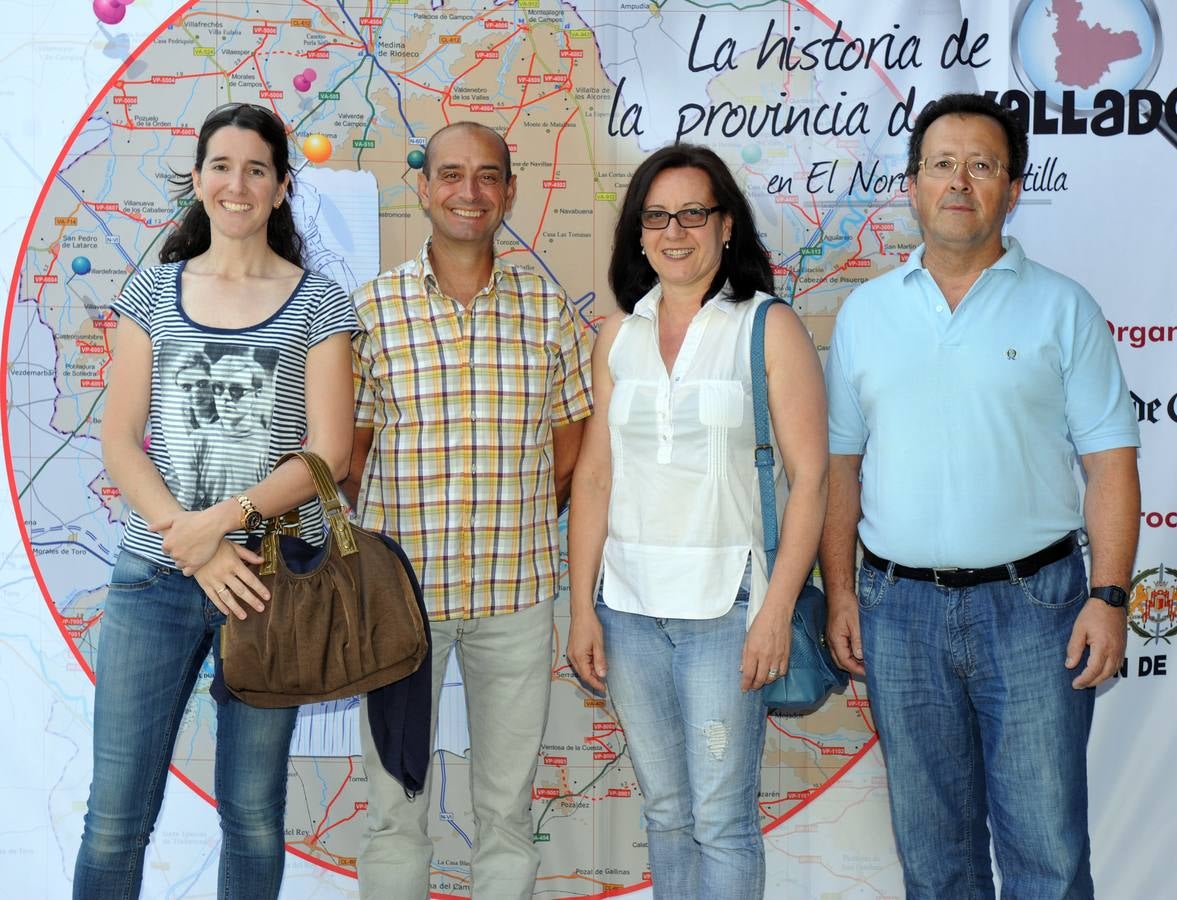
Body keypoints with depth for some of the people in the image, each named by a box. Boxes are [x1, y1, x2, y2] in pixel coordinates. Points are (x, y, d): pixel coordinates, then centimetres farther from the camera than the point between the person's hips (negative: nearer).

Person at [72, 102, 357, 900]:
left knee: (253, 814, 9)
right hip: (154, 578, 1)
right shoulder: (153, 293, 9)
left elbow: (330, 450, -4)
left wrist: (225, 519, -17)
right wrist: (196, 547, -11)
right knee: (115, 818, 2)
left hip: (271, 577, -1)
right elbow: (120, 442, 2)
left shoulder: (318, 303, 4)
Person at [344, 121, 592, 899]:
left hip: (518, 588, 1)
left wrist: (521, 531, 4)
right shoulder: (371, 309, -1)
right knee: (396, 808, 10)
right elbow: (347, 451, 2)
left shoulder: (549, 308, 3)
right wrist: (395, 538, -2)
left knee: (508, 806, 13)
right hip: (400, 586, -1)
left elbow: (572, 443, 9)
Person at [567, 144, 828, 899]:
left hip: (725, 604, -4)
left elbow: (809, 478, -7)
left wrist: (777, 609, -13)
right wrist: (583, 606, 4)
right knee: (665, 810, 15)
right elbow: (595, 475, 8)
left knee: (721, 820, -1)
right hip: (629, 604, 4)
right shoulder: (618, 334, 9)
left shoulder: (769, 328, -3)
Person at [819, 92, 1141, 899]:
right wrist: (839, 592, 3)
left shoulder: (1061, 307, 1)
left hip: (1032, 601, -2)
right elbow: (840, 463, 9)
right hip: (899, 607, 2)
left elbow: (1110, 461, -1)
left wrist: (1110, 597, -10)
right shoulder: (866, 311, 8)